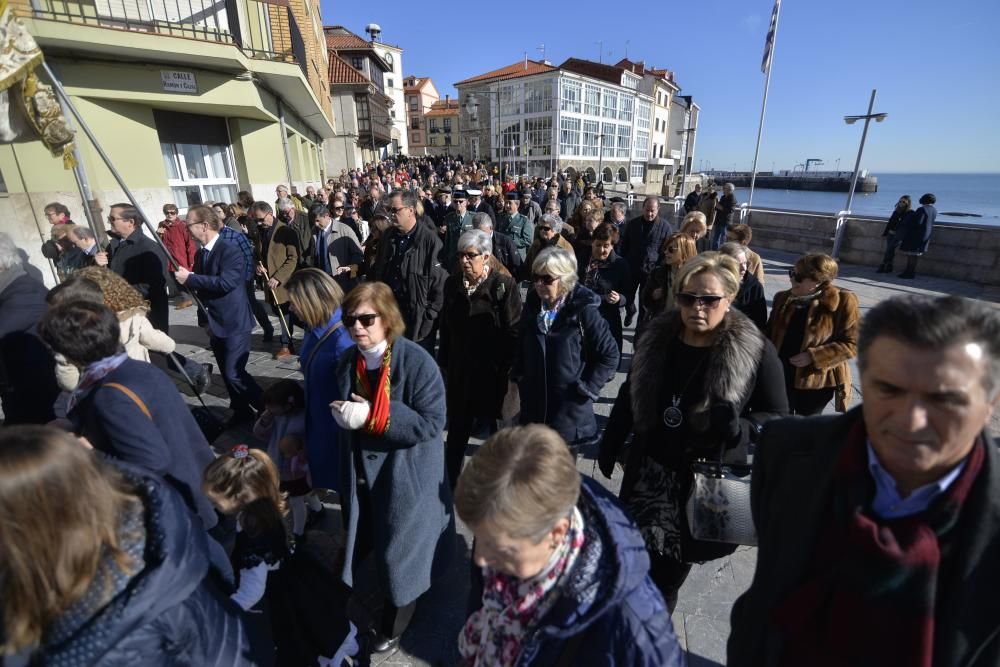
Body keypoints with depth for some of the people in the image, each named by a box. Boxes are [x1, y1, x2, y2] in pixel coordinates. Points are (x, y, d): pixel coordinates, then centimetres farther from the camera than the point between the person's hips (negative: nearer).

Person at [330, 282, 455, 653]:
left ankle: (393, 623, 42)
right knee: (366, 544, 21)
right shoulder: (348, 362, -1)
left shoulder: (417, 361, -23)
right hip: (363, 475, 6)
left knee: (402, 553, 12)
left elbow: (432, 423, -25)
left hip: (407, 478, -5)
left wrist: (374, 416, -29)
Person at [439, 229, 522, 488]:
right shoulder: (452, 283, 3)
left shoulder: (504, 285, -12)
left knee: (498, 429, 15)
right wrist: (443, 363, 9)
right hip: (459, 370, 4)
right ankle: (450, 480, 31)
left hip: (493, 372, -3)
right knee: (457, 430, 13)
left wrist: (509, 371, -13)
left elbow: (513, 331, -12)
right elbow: (446, 328, 9)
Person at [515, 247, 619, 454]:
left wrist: (587, 388, -13)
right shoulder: (532, 303, -1)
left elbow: (609, 355, -11)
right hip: (533, 405, 5)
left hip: (569, 408, -4)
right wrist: (518, 375, 8)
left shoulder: (583, 309, -18)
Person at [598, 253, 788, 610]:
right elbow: (629, 396, 6)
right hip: (649, 468, 3)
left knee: (671, 566, 11)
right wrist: (610, 445, 11)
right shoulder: (656, 337, -5)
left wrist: (741, 428, -27)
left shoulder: (756, 352, -14)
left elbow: (778, 415, -5)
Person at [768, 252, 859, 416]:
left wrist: (813, 357, -21)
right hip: (781, 376, 4)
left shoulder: (842, 301, -12)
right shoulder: (783, 298, 3)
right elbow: (771, 333, 11)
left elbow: (852, 343, -13)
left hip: (815, 381, -4)